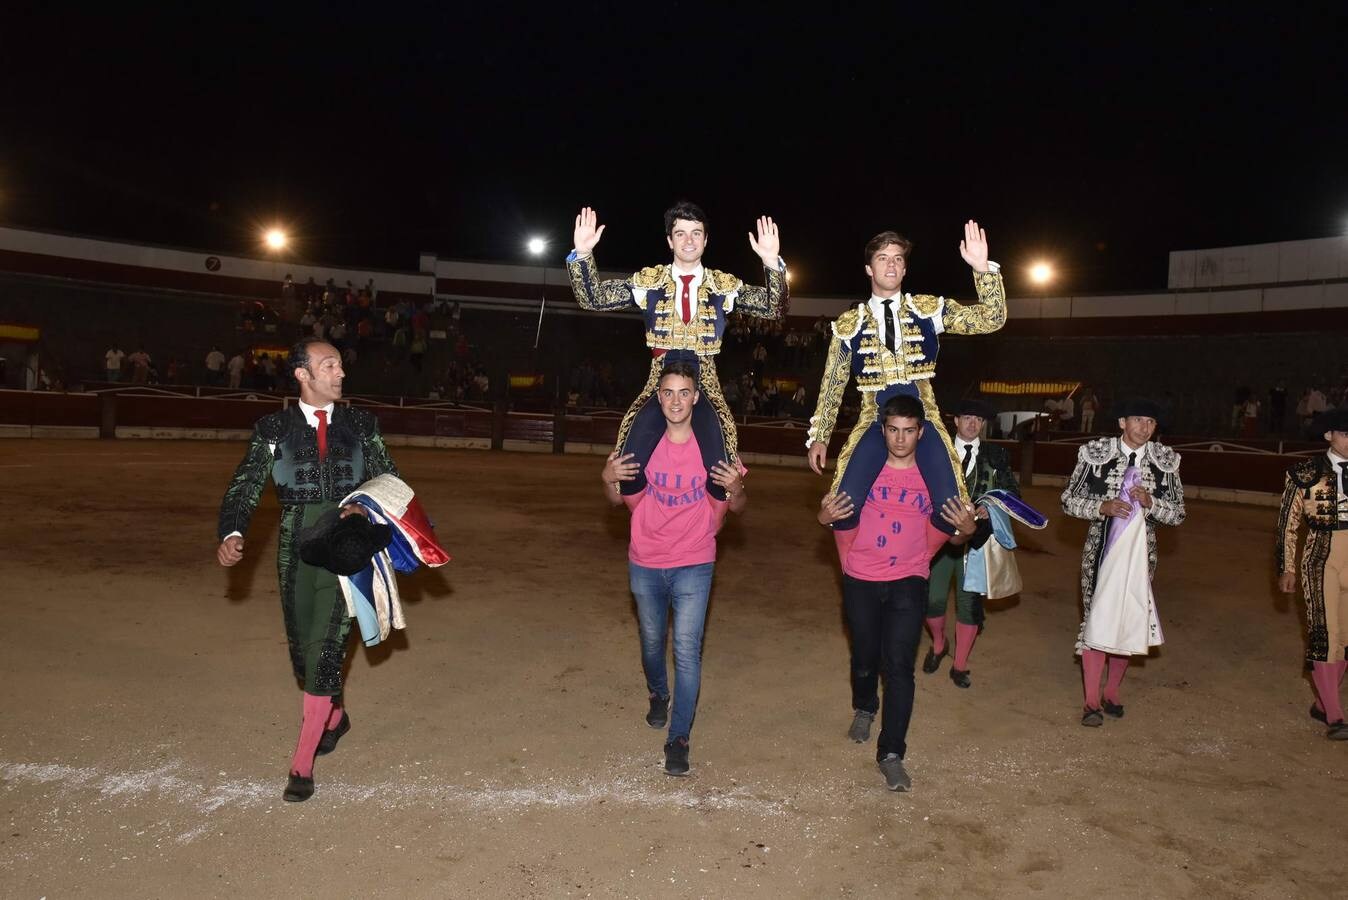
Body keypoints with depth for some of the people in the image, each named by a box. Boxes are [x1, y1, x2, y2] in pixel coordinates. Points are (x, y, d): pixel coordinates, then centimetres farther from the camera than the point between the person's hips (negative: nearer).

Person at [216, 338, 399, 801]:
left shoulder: (361, 424, 5)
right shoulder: (274, 427, 2)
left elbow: (389, 482, 7)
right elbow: (246, 485, -4)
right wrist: (231, 533, -20)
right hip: (297, 550, 2)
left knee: (326, 650, -7)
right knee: (303, 649, 14)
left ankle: (302, 763, 3)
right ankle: (334, 716, 42)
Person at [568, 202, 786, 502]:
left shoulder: (724, 285, 5)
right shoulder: (649, 281, 6)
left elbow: (774, 309, -4)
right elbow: (593, 298, 2)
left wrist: (772, 263, -20)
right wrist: (582, 254, -14)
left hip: (705, 387, 0)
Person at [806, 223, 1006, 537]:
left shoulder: (929, 309, 5)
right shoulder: (849, 324, 5)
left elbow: (992, 319, -2)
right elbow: (832, 385, 10)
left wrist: (983, 268, -15)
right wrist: (818, 437, 7)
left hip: (923, 420, 1)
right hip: (874, 424, 0)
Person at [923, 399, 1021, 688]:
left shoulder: (996, 456, 6)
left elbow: (1012, 491, 6)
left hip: (976, 537, 0)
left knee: (970, 602, 3)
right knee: (933, 598, 1)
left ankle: (960, 665, 19)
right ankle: (938, 645, 31)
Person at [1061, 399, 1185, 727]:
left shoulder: (1165, 460, -1)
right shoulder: (1095, 453, -6)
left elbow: (1178, 513, 2)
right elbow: (1069, 500, -2)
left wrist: (1150, 502, -17)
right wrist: (1102, 507, -20)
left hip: (1139, 552, 2)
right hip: (1101, 550, -2)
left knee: (1129, 620, 10)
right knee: (1096, 620, -2)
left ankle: (1112, 693, 28)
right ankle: (1091, 702, 8)